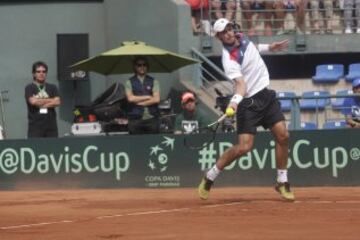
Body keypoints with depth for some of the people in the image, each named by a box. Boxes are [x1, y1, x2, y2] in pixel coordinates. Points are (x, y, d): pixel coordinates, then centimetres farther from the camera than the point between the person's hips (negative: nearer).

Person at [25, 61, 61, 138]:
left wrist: (40, 103, -6)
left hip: (51, 125, 3)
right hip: (35, 126, -3)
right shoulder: (29, 88, 5)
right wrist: (51, 100, 0)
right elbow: (33, 101, -12)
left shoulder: (52, 88, 13)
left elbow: (57, 102, 0)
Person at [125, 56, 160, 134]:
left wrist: (139, 102, -4)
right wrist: (148, 97, -4)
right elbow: (130, 98, -7)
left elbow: (156, 99, -2)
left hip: (151, 118, 1)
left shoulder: (153, 82, 10)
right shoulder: (129, 82, 8)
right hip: (135, 119, -1)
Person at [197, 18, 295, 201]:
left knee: (282, 135, -4)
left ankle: (282, 182, 10)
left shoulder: (241, 38, 1)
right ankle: (209, 177, 5)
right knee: (244, 147, -13)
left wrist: (269, 47, 24)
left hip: (266, 95, 7)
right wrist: (234, 101, -53)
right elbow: (241, 83, -36)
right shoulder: (229, 60, -22)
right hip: (249, 102, -7)